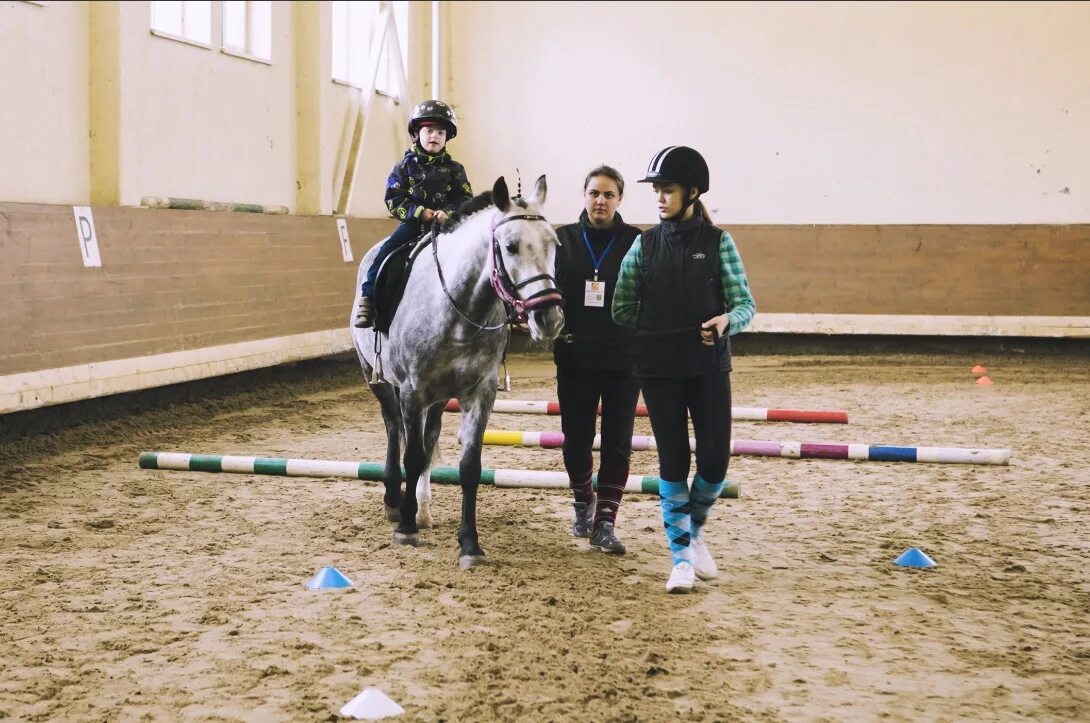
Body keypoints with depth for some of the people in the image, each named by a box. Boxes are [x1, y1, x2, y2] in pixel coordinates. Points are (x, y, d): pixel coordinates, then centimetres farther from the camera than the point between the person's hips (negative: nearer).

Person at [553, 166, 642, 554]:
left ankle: (605, 522, 5)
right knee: (576, 438, 8)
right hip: (575, 357, 1)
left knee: (617, 442, 0)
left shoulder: (637, 242, -1)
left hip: (623, 359, -1)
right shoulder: (563, 239, 3)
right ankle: (583, 504, 32)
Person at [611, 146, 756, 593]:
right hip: (658, 367, 1)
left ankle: (694, 529, 27)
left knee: (715, 459, -2)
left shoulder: (718, 242, 0)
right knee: (673, 460, 1)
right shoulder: (645, 244, 4)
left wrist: (727, 320, -23)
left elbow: (745, 304, -3)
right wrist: (648, 334, -5)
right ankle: (681, 556, 11)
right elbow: (622, 308, 6)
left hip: (708, 366, 0)